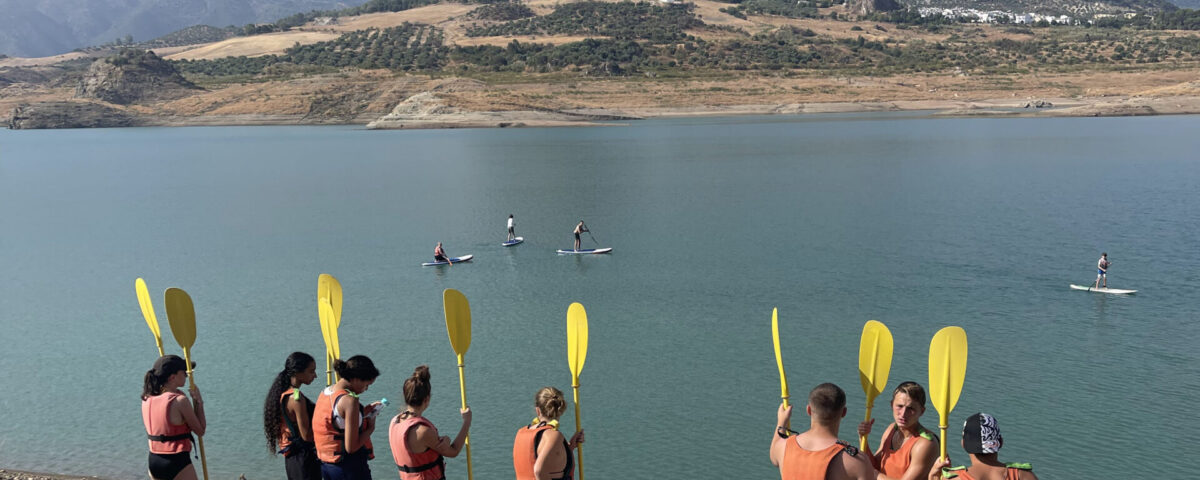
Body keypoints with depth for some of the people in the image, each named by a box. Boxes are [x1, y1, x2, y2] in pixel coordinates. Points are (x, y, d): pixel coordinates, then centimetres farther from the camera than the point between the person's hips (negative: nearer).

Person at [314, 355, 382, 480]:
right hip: (349, 468, -9)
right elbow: (351, 447, -21)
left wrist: (362, 412, 12)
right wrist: (370, 428, -7)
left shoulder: (325, 392, 4)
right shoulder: (349, 400, -21)